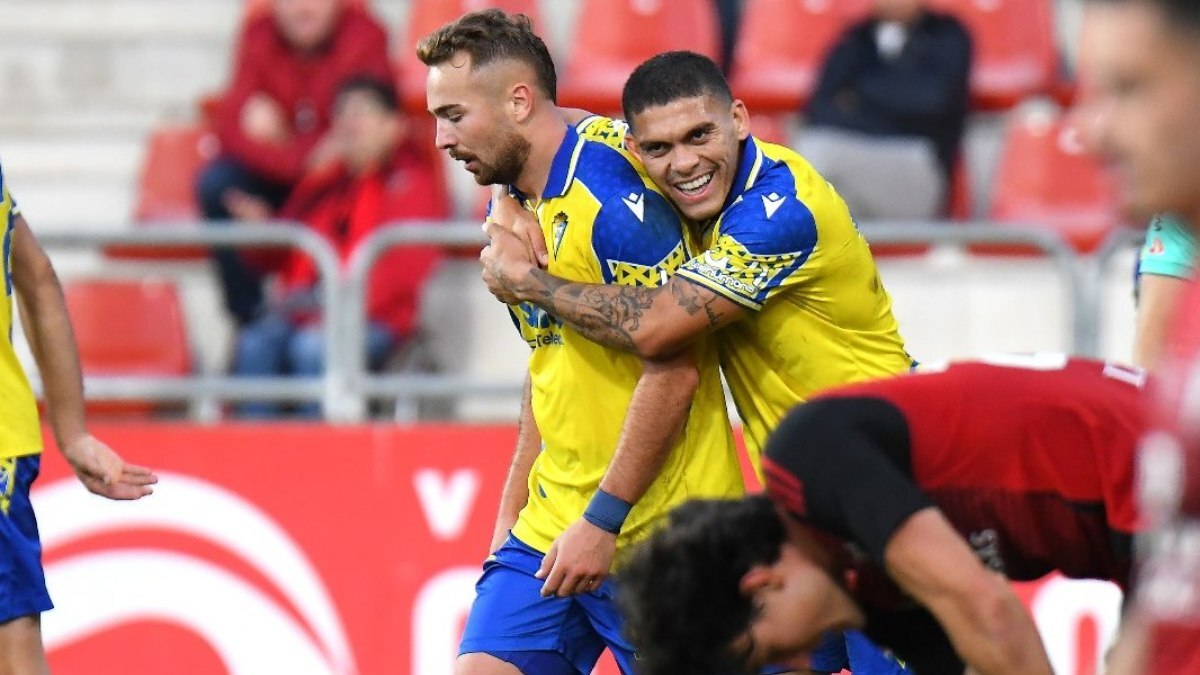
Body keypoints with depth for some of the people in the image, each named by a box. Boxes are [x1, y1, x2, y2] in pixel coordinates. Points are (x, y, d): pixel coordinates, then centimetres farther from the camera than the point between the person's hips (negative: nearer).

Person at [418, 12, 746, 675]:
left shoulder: (614, 203, -17)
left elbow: (674, 373, -20)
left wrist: (604, 520, -19)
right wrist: (510, 516, 19)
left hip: (654, 533, -8)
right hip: (550, 522, 8)